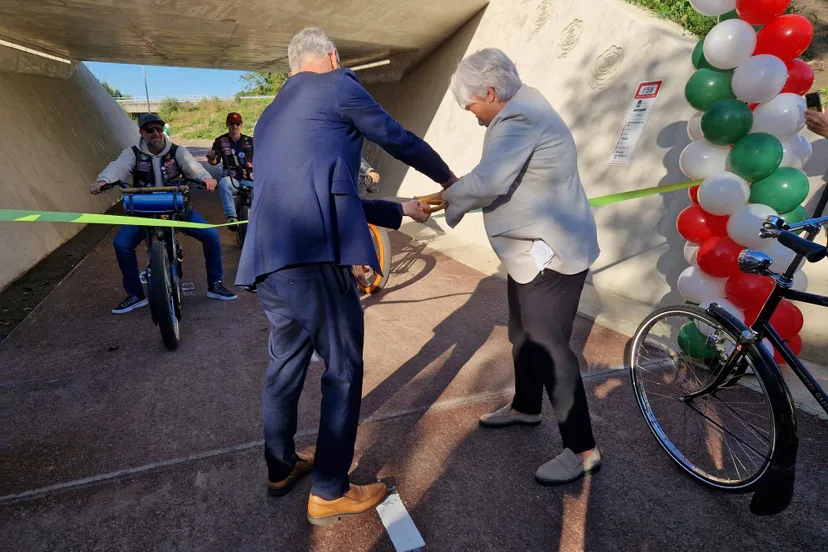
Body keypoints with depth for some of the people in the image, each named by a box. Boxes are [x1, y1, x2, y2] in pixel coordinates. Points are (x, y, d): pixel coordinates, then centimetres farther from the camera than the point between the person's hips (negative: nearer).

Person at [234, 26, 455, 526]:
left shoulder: (270, 116, 29)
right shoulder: (337, 84, 8)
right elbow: (400, 141, 15)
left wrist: (400, 210, 32)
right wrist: (448, 178, 34)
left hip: (266, 260, 9)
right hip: (314, 257, -8)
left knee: (286, 363, 22)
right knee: (344, 372, 6)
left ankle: (282, 466, 42)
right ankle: (330, 494, 22)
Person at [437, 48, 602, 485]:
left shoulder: (518, 119, -19)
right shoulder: (520, 109, 14)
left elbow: (487, 181, -33)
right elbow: (499, 179, 14)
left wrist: (448, 197, -15)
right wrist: (459, 194, 1)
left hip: (551, 254, -11)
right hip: (533, 249, 11)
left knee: (547, 347, -6)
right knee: (523, 335, 20)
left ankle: (582, 450, 11)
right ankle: (525, 408, 40)